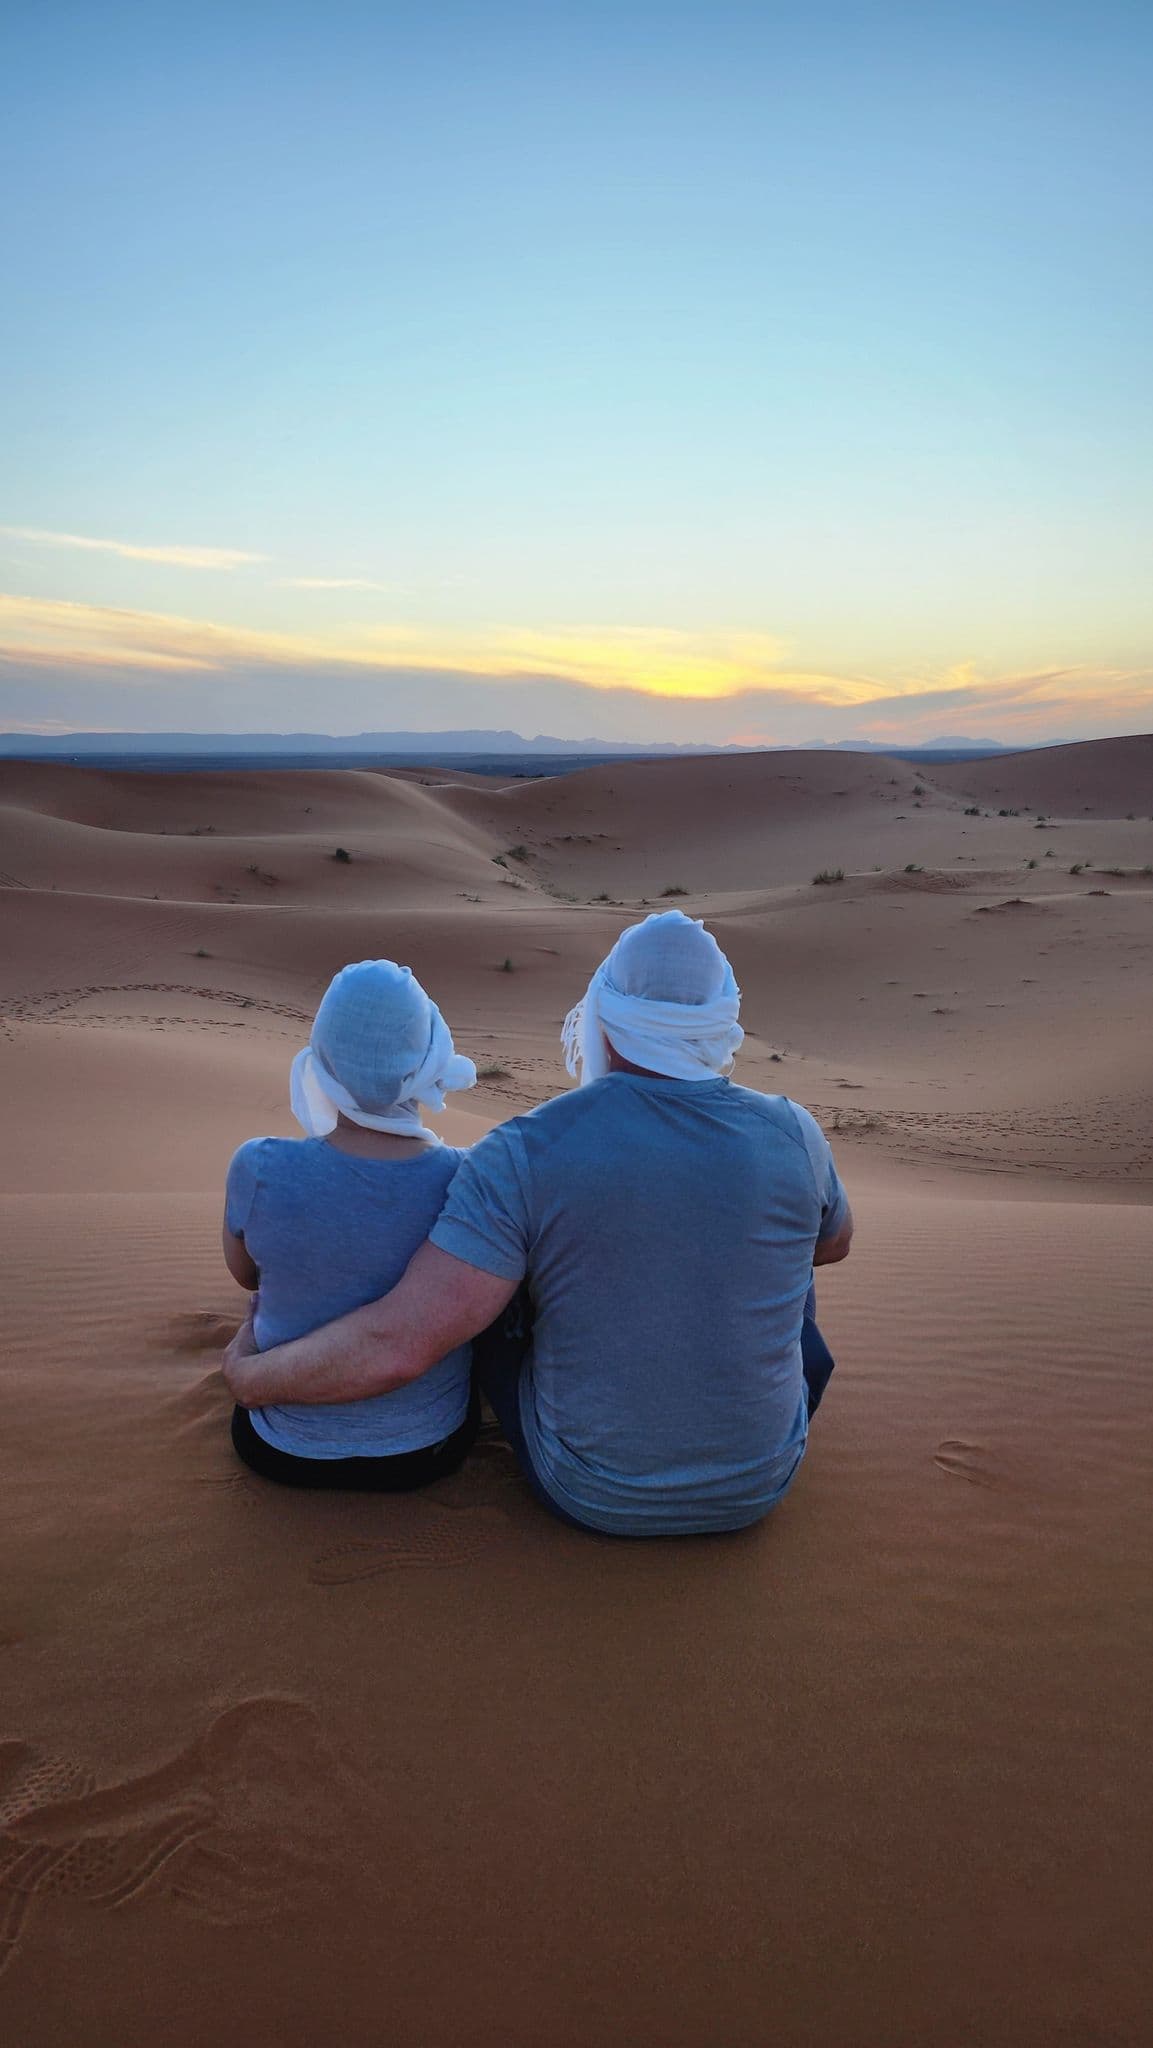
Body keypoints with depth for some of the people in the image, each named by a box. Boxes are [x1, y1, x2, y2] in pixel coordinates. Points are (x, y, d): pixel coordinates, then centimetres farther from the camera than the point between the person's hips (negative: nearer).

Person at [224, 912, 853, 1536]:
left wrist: (250, 1377, -9)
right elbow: (832, 1245, 9)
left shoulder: (524, 1153, -23)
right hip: (761, 1486, 2)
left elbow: (395, 1347, -27)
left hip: (589, 1496, -1)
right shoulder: (791, 1134, -14)